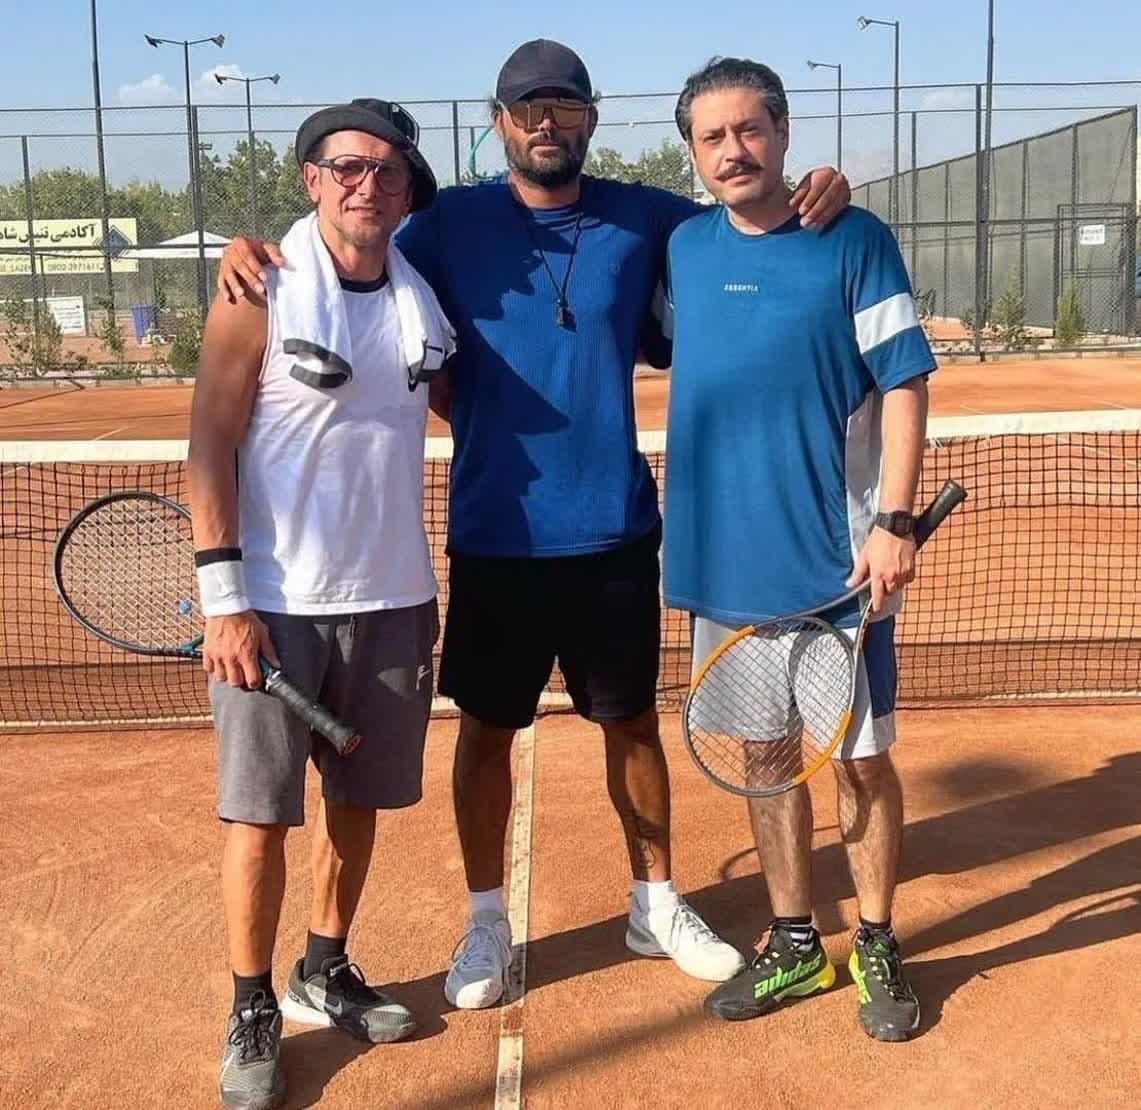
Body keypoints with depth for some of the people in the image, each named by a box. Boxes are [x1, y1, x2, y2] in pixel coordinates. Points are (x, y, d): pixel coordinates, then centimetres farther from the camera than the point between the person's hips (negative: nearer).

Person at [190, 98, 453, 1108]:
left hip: (392, 599, 5)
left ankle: (327, 972, 34)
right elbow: (211, 442, -8)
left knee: (359, 799, 15)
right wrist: (223, 591, -13)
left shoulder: (425, 293, 6)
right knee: (260, 815, 2)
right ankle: (253, 1014, 19)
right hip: (276, 604, -4)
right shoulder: (261, 289, -7)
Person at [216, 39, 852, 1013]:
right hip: (494, 534, -1)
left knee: (633, 721, 14)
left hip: (614, 530, 1)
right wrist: (254, 251, -13)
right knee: (485, 729, 9)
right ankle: (486, 922, 28)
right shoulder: (452, 222, -2)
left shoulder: (647, 220, 1)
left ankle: (656, 905, 33)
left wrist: (816, 195, -11)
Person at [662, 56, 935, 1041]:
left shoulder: (855, 241, -5)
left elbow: (903, 383, -7)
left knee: (862, 757, 5)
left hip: (836, 557, -4)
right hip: (725, 559, 4)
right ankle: (795, 943, 27)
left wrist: (894, 520, -16)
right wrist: (685, 521, 9)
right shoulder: (683, 248, 7)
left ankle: (877, 946, 23)